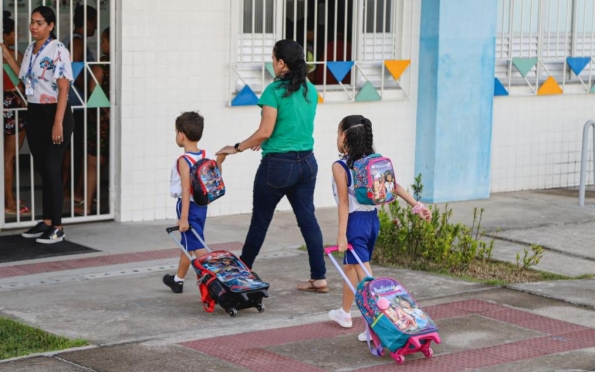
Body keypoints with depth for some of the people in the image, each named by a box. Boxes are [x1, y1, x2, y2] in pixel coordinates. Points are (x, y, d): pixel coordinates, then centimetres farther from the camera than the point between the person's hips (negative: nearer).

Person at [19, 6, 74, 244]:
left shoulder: (58, 50, -12)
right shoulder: (30, 51, 12)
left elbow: (63, 89, -16)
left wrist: (58, 122, -21)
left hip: (53, 113, -7)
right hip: (34, 114, 7)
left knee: (51, 169, -7)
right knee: (42, 169, 11)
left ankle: (57, 227, -2)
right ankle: (46, 222, 17)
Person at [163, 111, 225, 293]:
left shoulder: (184, 161, -19)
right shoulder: (207, 156, 1)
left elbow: (186, 190, -22)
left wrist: (183, 217, -22)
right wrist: (219, 162, 15)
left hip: (188, 206, -8)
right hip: (202, 206, 8)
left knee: (197, 247, -6)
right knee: (187, 244, 21)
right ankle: (178, 280, 35)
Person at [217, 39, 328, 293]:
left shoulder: (274, 91, -14)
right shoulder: (310, 90, 7)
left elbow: (265, 132, -17)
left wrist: (237, 148, -5)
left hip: (278, 165, -6)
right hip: (306, 162, 6)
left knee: (260, 220, 8)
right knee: (307, 218, 8)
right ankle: (319, 278, 7)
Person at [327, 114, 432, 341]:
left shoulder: (340, 167, -12)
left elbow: (344, 202, -16)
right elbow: (394, 186, -1)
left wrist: (341, 235, -15)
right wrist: (416, 205, 1)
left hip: (355, 222, -7)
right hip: (373, 220, 7)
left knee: (363, 273, -7)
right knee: (350, 266, 23)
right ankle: (344, 313, 38)